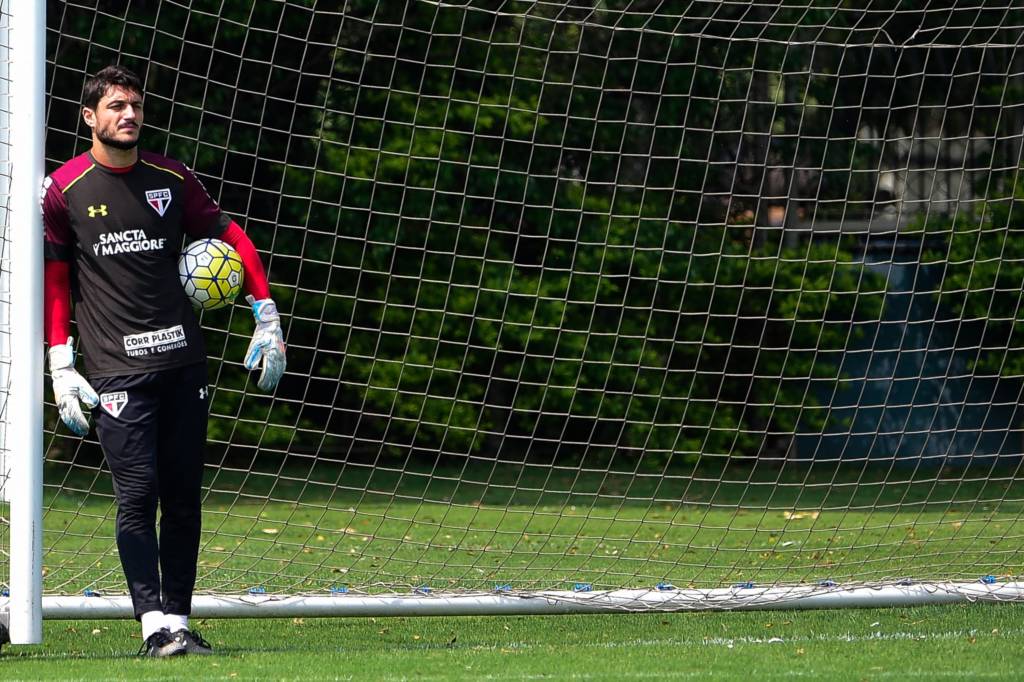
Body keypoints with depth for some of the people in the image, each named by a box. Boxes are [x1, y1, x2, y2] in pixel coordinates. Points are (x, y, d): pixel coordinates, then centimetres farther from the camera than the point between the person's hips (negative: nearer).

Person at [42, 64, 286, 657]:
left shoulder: (172, 179, 8)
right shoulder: (64, 190, 1)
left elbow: (230, 237, 16)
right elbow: (52, 277, 6)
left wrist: (268, 320, 10)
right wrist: (61, 367, 0)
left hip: (183, 361, 4)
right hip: (117, 370, -4)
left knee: (184, 497, 4)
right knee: (137, 492, -12)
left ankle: (179, 621, 11)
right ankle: (156, 627, -15)